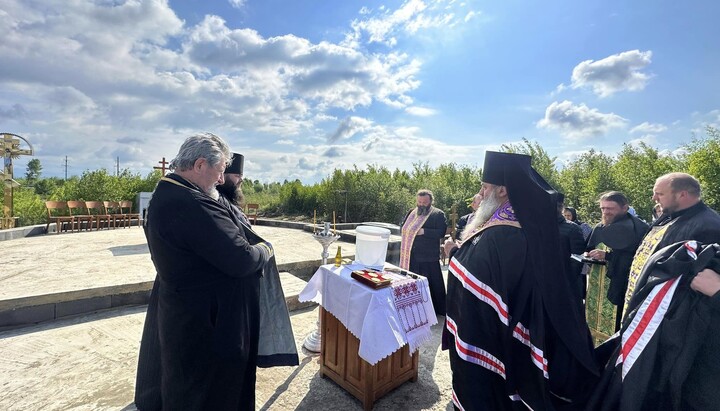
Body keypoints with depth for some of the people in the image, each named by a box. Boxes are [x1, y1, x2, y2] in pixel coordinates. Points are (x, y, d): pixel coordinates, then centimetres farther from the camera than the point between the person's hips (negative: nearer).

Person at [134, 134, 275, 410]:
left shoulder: (165, 194, 4)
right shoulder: (190, 204, -31)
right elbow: (241, 260, -31)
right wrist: (265, 249, -12)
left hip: (176, 313, 10)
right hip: (206, 323, -10)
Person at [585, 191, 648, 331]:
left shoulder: (640, 228, -10)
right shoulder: (600, 228, 10)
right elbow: (590, 250, 19)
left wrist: (607, 256, -23)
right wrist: (588, 256, -2)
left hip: (626, 289, -6)